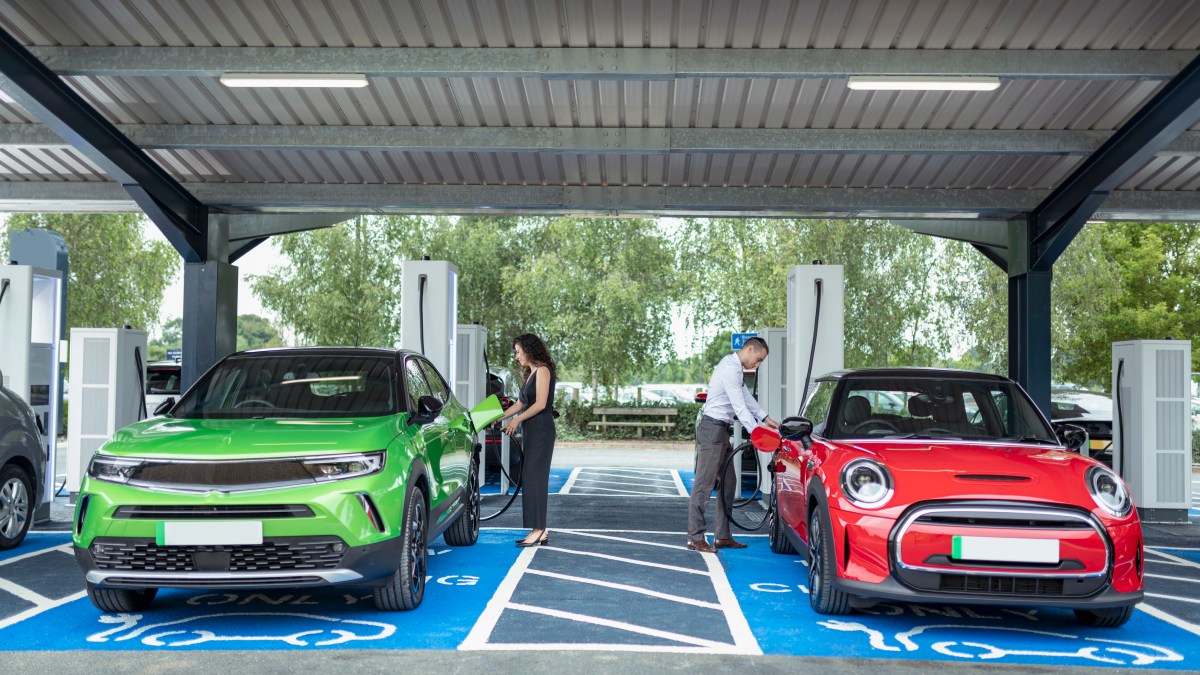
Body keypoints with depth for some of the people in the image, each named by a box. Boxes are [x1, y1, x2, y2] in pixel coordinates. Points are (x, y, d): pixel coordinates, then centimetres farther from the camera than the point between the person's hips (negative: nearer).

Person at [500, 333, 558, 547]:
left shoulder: (543, 370, -8)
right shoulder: (531, 373, 20)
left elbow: (540, 404, -15)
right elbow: (520, 403, 22)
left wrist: (517, 420, -11)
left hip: (541, 429, -9)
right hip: (531, 430, 9)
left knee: (533, 477, -11)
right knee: (533, 478, 6)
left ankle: (538, 530, -10)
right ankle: (540, 531, 7)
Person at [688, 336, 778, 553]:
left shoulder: (735, 368, 17)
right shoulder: (730, 368, -16)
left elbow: (746, 396, 26)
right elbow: (739, 406, -21)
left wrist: (765, 418, 21)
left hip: (721, 431, 11)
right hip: (712, 428, -11)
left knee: (728, 483, 12)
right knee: (704, 484, -9)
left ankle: (722, 536, 17)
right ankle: (695, 538, -8)